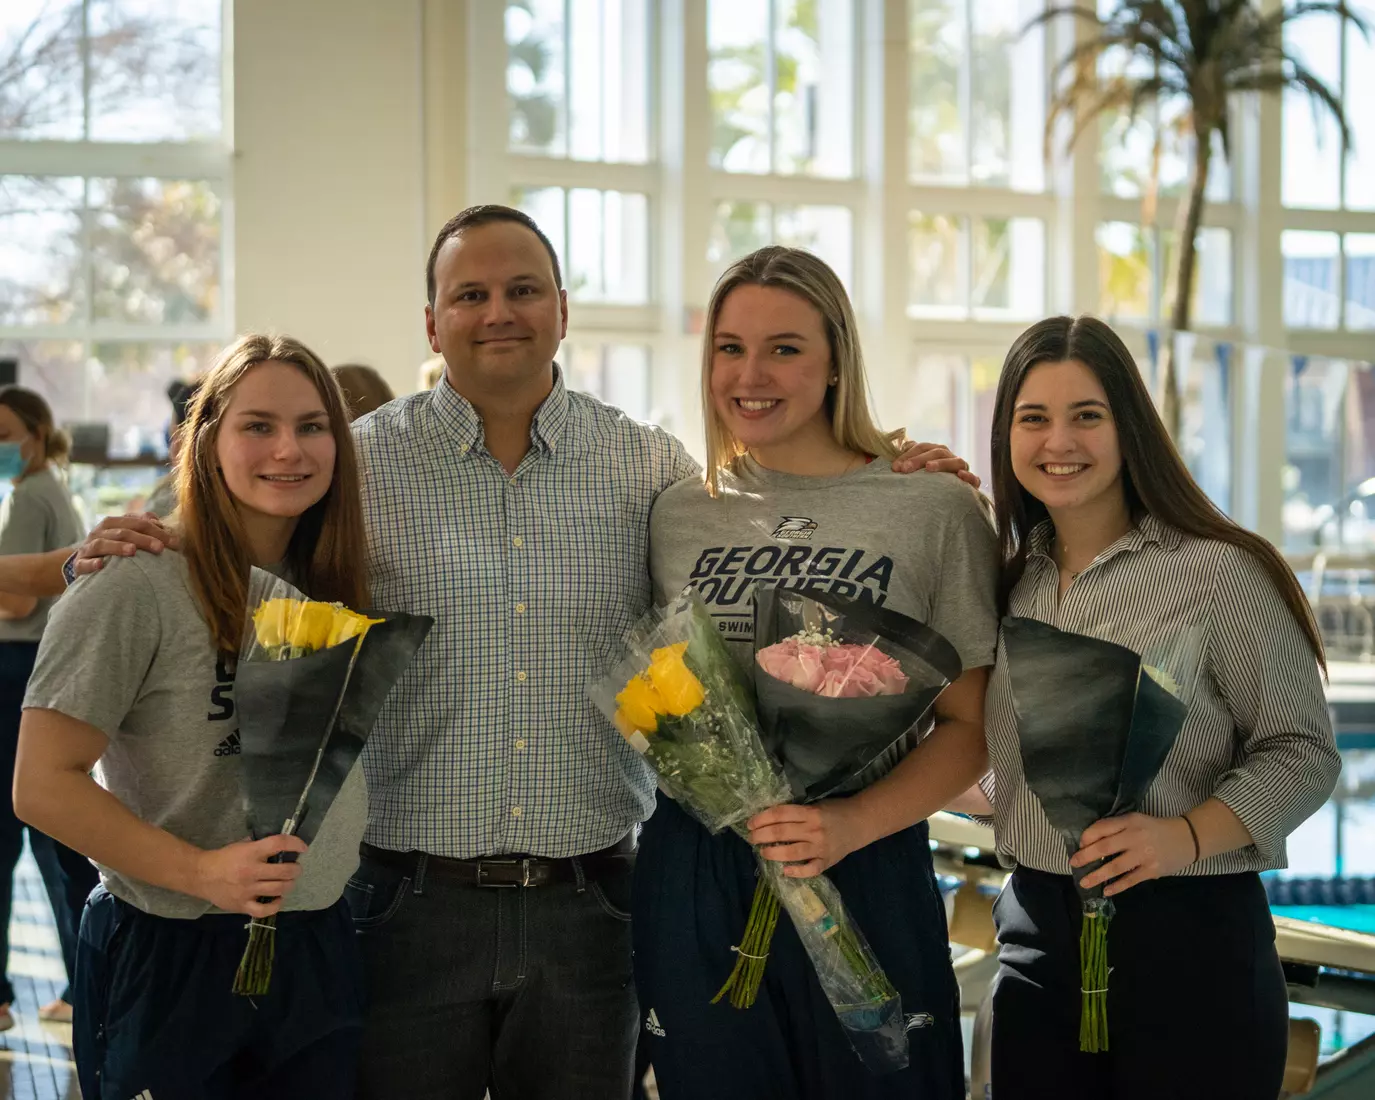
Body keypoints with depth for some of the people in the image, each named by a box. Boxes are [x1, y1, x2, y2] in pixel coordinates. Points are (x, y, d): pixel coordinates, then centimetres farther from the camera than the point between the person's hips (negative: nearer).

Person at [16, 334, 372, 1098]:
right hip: (169, 961, -6)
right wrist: (197, 871, -23)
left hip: (319, 951, 6)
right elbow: (44, 785, -15)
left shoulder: (336, 585, 7)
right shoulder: (139, 586, -13)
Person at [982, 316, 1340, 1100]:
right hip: (1036, 933, 5)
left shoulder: (1217, 571, -8)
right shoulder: (1010, 577, 8)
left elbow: (1302, 749, -6)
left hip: (1189, 935, -5)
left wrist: (1189, 835, -24)